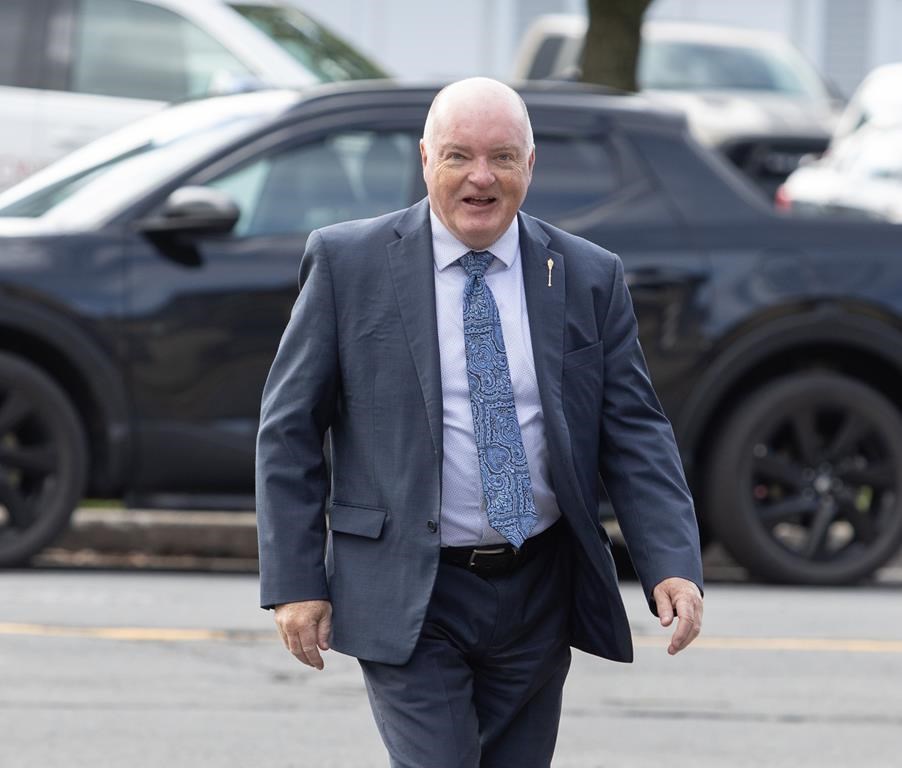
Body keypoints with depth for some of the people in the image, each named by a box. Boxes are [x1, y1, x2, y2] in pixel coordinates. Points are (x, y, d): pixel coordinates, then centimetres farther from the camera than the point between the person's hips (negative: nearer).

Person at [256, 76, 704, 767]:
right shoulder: (348, 263, -3)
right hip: (408, 600, -3)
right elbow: (290, 430, 0)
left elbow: (634, 431, 3)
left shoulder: (590, 277, 4)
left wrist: (674, 566, -11)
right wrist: (295, 582, -6)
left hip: (539, 598, 3)